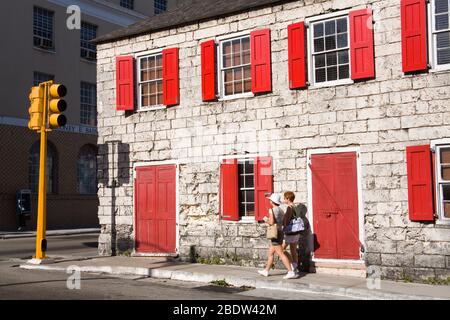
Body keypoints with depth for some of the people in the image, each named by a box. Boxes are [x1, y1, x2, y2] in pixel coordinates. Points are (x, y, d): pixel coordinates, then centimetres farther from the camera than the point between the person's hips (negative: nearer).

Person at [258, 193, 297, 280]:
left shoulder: (272, 210, -13)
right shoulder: (281, 210, 11)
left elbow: (271, 222, -23)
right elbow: (283, 222, 13)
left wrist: (266, 220, -2)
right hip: (281, 233, 9)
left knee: (281, 254, -10)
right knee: (270, 253, 19)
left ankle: (291, 272, -15)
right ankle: (266, 271, 28)